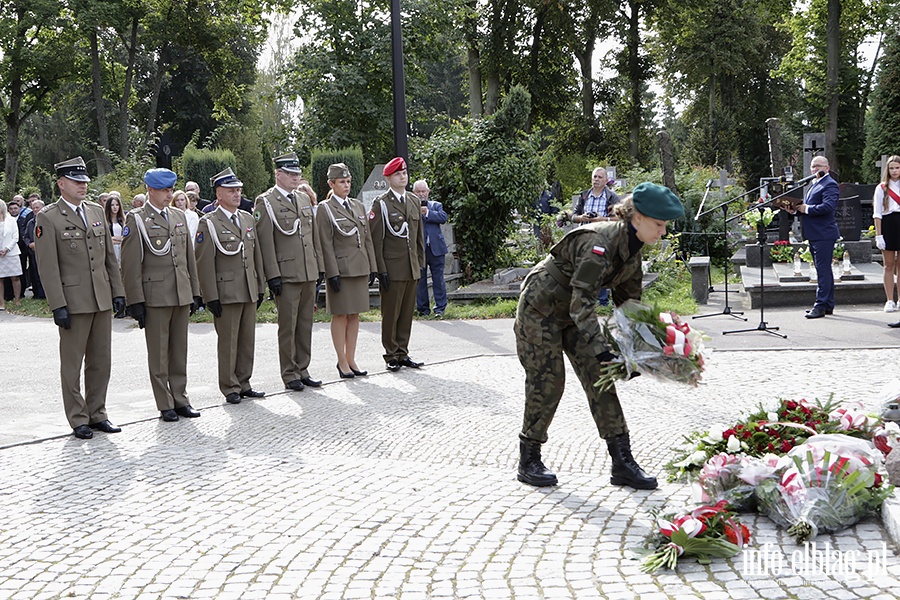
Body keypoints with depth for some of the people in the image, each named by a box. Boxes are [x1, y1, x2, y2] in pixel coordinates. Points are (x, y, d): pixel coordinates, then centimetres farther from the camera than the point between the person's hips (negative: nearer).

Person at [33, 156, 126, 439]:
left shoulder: (97, 211, 12)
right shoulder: (48, 218, -6)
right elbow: (47, 267, -10)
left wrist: (118, 291, 9)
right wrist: (58, 305, -15)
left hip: (102, 299, 6)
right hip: (73, 301, -6)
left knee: (101, 362, 11)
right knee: (72, 364, 3)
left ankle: (97, 414, 22)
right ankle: (78, 420, 12)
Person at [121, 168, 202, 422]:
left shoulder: (179, 216, 13)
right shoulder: (137, 219, -5)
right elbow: (131, 265, -7)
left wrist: (195, 292, 13)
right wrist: (135, 301, -11)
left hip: (181, 295, 5)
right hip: (155, 296, -5)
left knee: (180, 350, 11)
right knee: (158, 354, 2)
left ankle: (180, 399, 20)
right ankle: (165, 405, 10)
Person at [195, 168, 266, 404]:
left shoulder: (248, 219, 13)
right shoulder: (209, 224, -7)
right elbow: (204, 263, -10)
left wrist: (260, 288, 14)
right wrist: (211, 297, -14)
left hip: (249, 293, 6)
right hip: (226, 293, -6)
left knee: (248, 340, 11)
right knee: (228, 343, 1)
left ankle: (243, 384, 21)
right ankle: (230, 388, 10)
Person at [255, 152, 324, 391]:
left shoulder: (304, 199, 15)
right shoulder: (266, 202, -6)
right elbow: (265, 242, -10)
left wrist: (320, 266, 13)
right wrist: (273, 275, -15)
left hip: (309, 273, 6)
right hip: (286, 274, -6)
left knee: (306, 324, 11)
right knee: (288, 326, 0)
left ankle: (302, 370, 19)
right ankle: (289, 373, 8)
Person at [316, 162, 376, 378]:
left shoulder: (358, 206, 13)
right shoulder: (325, 208, -5)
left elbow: (367, 238, 15)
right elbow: (326, 244, -9)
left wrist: (371, 267, 9)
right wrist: (332, 273, -14)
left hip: (360, 269, 6)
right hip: (341, 269, -6)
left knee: (354, 314, 9)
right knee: (340, 315, 0)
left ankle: (351, 360, 16)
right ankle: (342, 361, 7)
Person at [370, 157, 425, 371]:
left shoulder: (414, 201, 14)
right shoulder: (381, 203, -4)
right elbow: (376, 240, -8)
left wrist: (421, 263, 13)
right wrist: (381, 270, -13)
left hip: (412, 269, 6)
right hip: (392, 269, -5)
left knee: (407, 313, 9)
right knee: (390, 314, 0)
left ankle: (403, 353, 17)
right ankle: (391, 356, 8)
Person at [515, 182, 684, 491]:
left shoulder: (632, 249, -4)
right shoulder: (598, 242, -32)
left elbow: (628, 300, 5)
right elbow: (582, 301, -36)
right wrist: (601, 351, -41)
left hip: (573, 312, 8)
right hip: (540, 308, -8)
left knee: (600, 380, 0)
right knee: (547, 382, -5)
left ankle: (622, 463, 0)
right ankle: (528, 461, 11)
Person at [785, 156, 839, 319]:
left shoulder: (830, 185, -11)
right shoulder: (814, 184, 21)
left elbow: (828, 206, -25)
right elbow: (810, 207, 23)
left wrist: (806, 209, -18)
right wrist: (795, 210, 5)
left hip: (824, 234, -11)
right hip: (814, 234, 11)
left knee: (823, 270, -9)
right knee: (823, 270, 14)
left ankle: (821, 306, -9)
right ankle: (828, 304, 21)